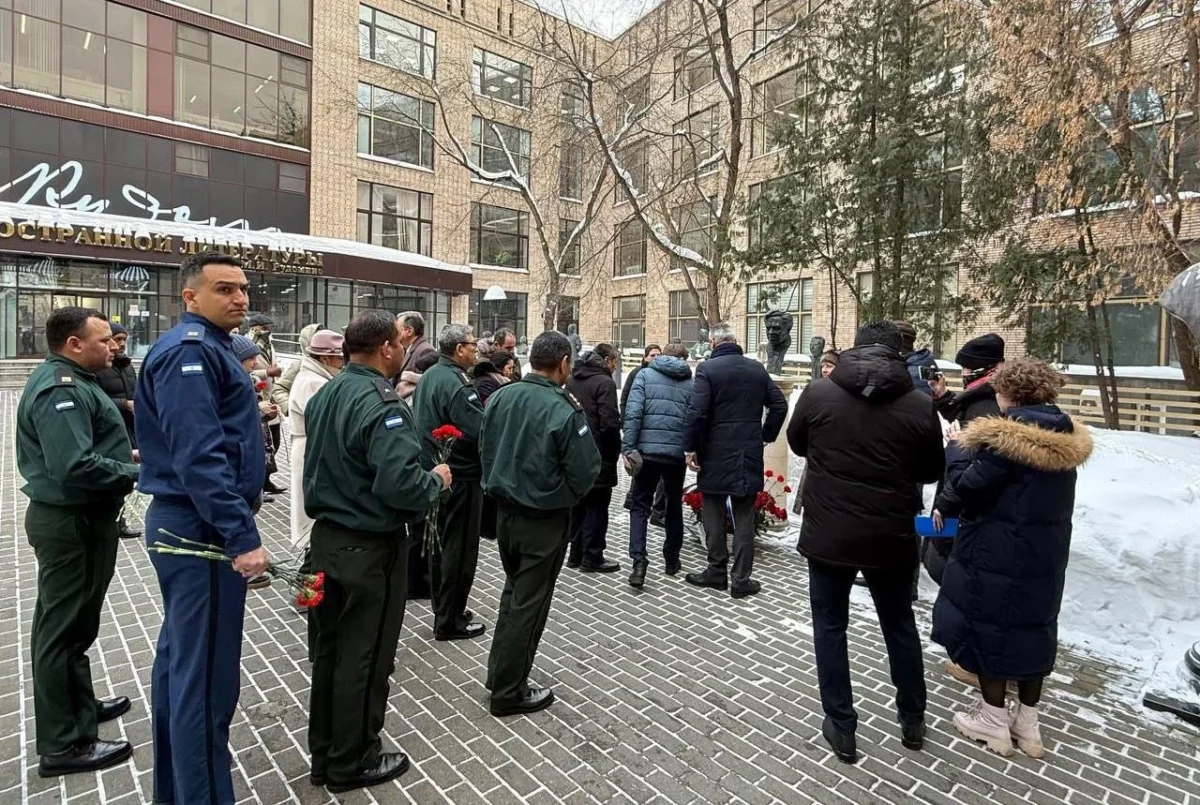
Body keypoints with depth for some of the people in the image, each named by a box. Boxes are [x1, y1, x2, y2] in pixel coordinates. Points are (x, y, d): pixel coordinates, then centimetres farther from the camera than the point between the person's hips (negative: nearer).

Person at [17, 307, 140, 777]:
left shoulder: (70, 381, 12)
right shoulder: (62, 390, -22)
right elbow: (74, 466, -32)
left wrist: (124, 457, 7)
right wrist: (135, 473, -20)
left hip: (78, 517, 11)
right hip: (71, 523, -11)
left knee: (74, 623, 22)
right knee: (63, 629, 1)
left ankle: (79, 706, 39)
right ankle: (63, 745, 14)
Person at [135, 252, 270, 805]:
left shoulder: (208, 348, 15)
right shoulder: (190, 350, -18)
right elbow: (201, 456, -27)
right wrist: (242, 537, -27)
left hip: (190, 524, 11)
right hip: (202, 527, -11)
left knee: (182, 657, 20)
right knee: (205, 670, -1)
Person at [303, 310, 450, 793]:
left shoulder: (324, 394, 6)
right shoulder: (382, 403, -24)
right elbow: (398, 484, -33)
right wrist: (436, 480, -15)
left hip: (327, 536, 9)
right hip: (371, 547, -9)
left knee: (329, 649, 20)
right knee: (364, 657, 8)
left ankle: (324, 753, 37)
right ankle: (352, 763, 26)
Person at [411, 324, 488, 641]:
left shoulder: (429, 375, 9)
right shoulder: (455, 383, -22)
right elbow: (480, 430, -28)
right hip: (459, 477, -10)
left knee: (440, 544, 18)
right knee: (459, 549, 2)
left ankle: (443, 609, 32)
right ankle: (450, 622, 13)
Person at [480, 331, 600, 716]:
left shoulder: (499, 397, -4)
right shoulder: (565, 410, -23)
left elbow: (485, 449, 6)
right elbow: (586, 472, -17)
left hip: (504, 509, 6)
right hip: (545, 518, -6)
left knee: (513, 590, 25)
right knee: (529, 602, 9)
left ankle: (499, 671, 38)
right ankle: (509, 692, 24)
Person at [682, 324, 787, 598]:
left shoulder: (707, 369, -9)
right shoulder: (757, 368, 6)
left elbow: (696, 412, -18)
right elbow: (779, 406, 8)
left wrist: (690, 447, -9)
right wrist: (766, 436, 16)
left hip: (715, 454, -4)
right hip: (749, 455, 4)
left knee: (714, 516, 10)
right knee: (744, 518, 9)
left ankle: (717, 572, 20)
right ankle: (741, 579, 12)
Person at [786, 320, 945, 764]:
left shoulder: (818, 393, -10)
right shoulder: (920, 406, -8)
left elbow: (797, 444, 7)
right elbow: (932, 471, 6)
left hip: (828, 534, -1)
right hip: (891, 537, 2)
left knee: (830, 626, 13)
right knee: (900, 624, 21)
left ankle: (841, 728, 20)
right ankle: (913, 719, 37)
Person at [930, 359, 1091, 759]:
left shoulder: (1006, 436, -21)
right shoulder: (1064, 436, 5)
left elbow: (969, 486, -19)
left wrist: (956, 448, -1)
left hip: (998, 555, -8)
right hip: (1046, 553, 8)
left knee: (989, 627, 7)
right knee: (1033, 628, 17)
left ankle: (993, 722, 21)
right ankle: (1027, 723, 30)